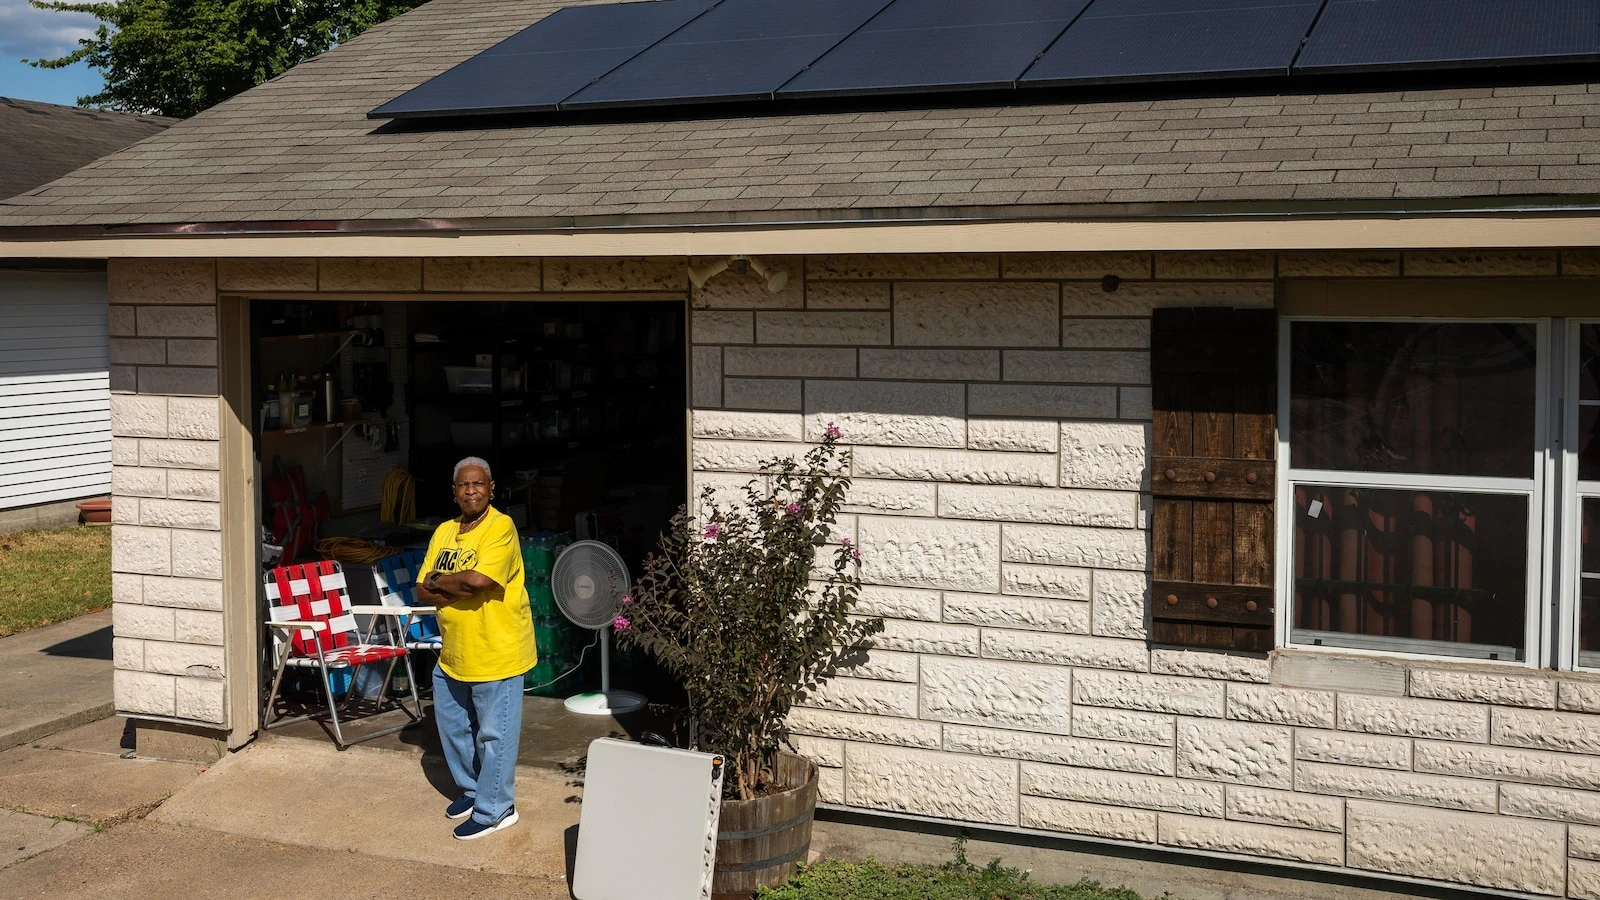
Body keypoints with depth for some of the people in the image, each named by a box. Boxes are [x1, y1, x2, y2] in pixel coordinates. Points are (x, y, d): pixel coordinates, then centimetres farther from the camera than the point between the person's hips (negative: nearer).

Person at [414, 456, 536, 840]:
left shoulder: (501, 526, -15)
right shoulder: (444, 532, 8)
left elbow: (479, 579, -29)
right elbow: (422, 591, 3)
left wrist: (440, 582, -12)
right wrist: (460, 590, -17)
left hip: (496, 651, -8)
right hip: (452, 652, 8)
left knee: (494, 734, 2)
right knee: (452, 725, 20)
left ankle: (495, 809, 14)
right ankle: (472, 788, 38)